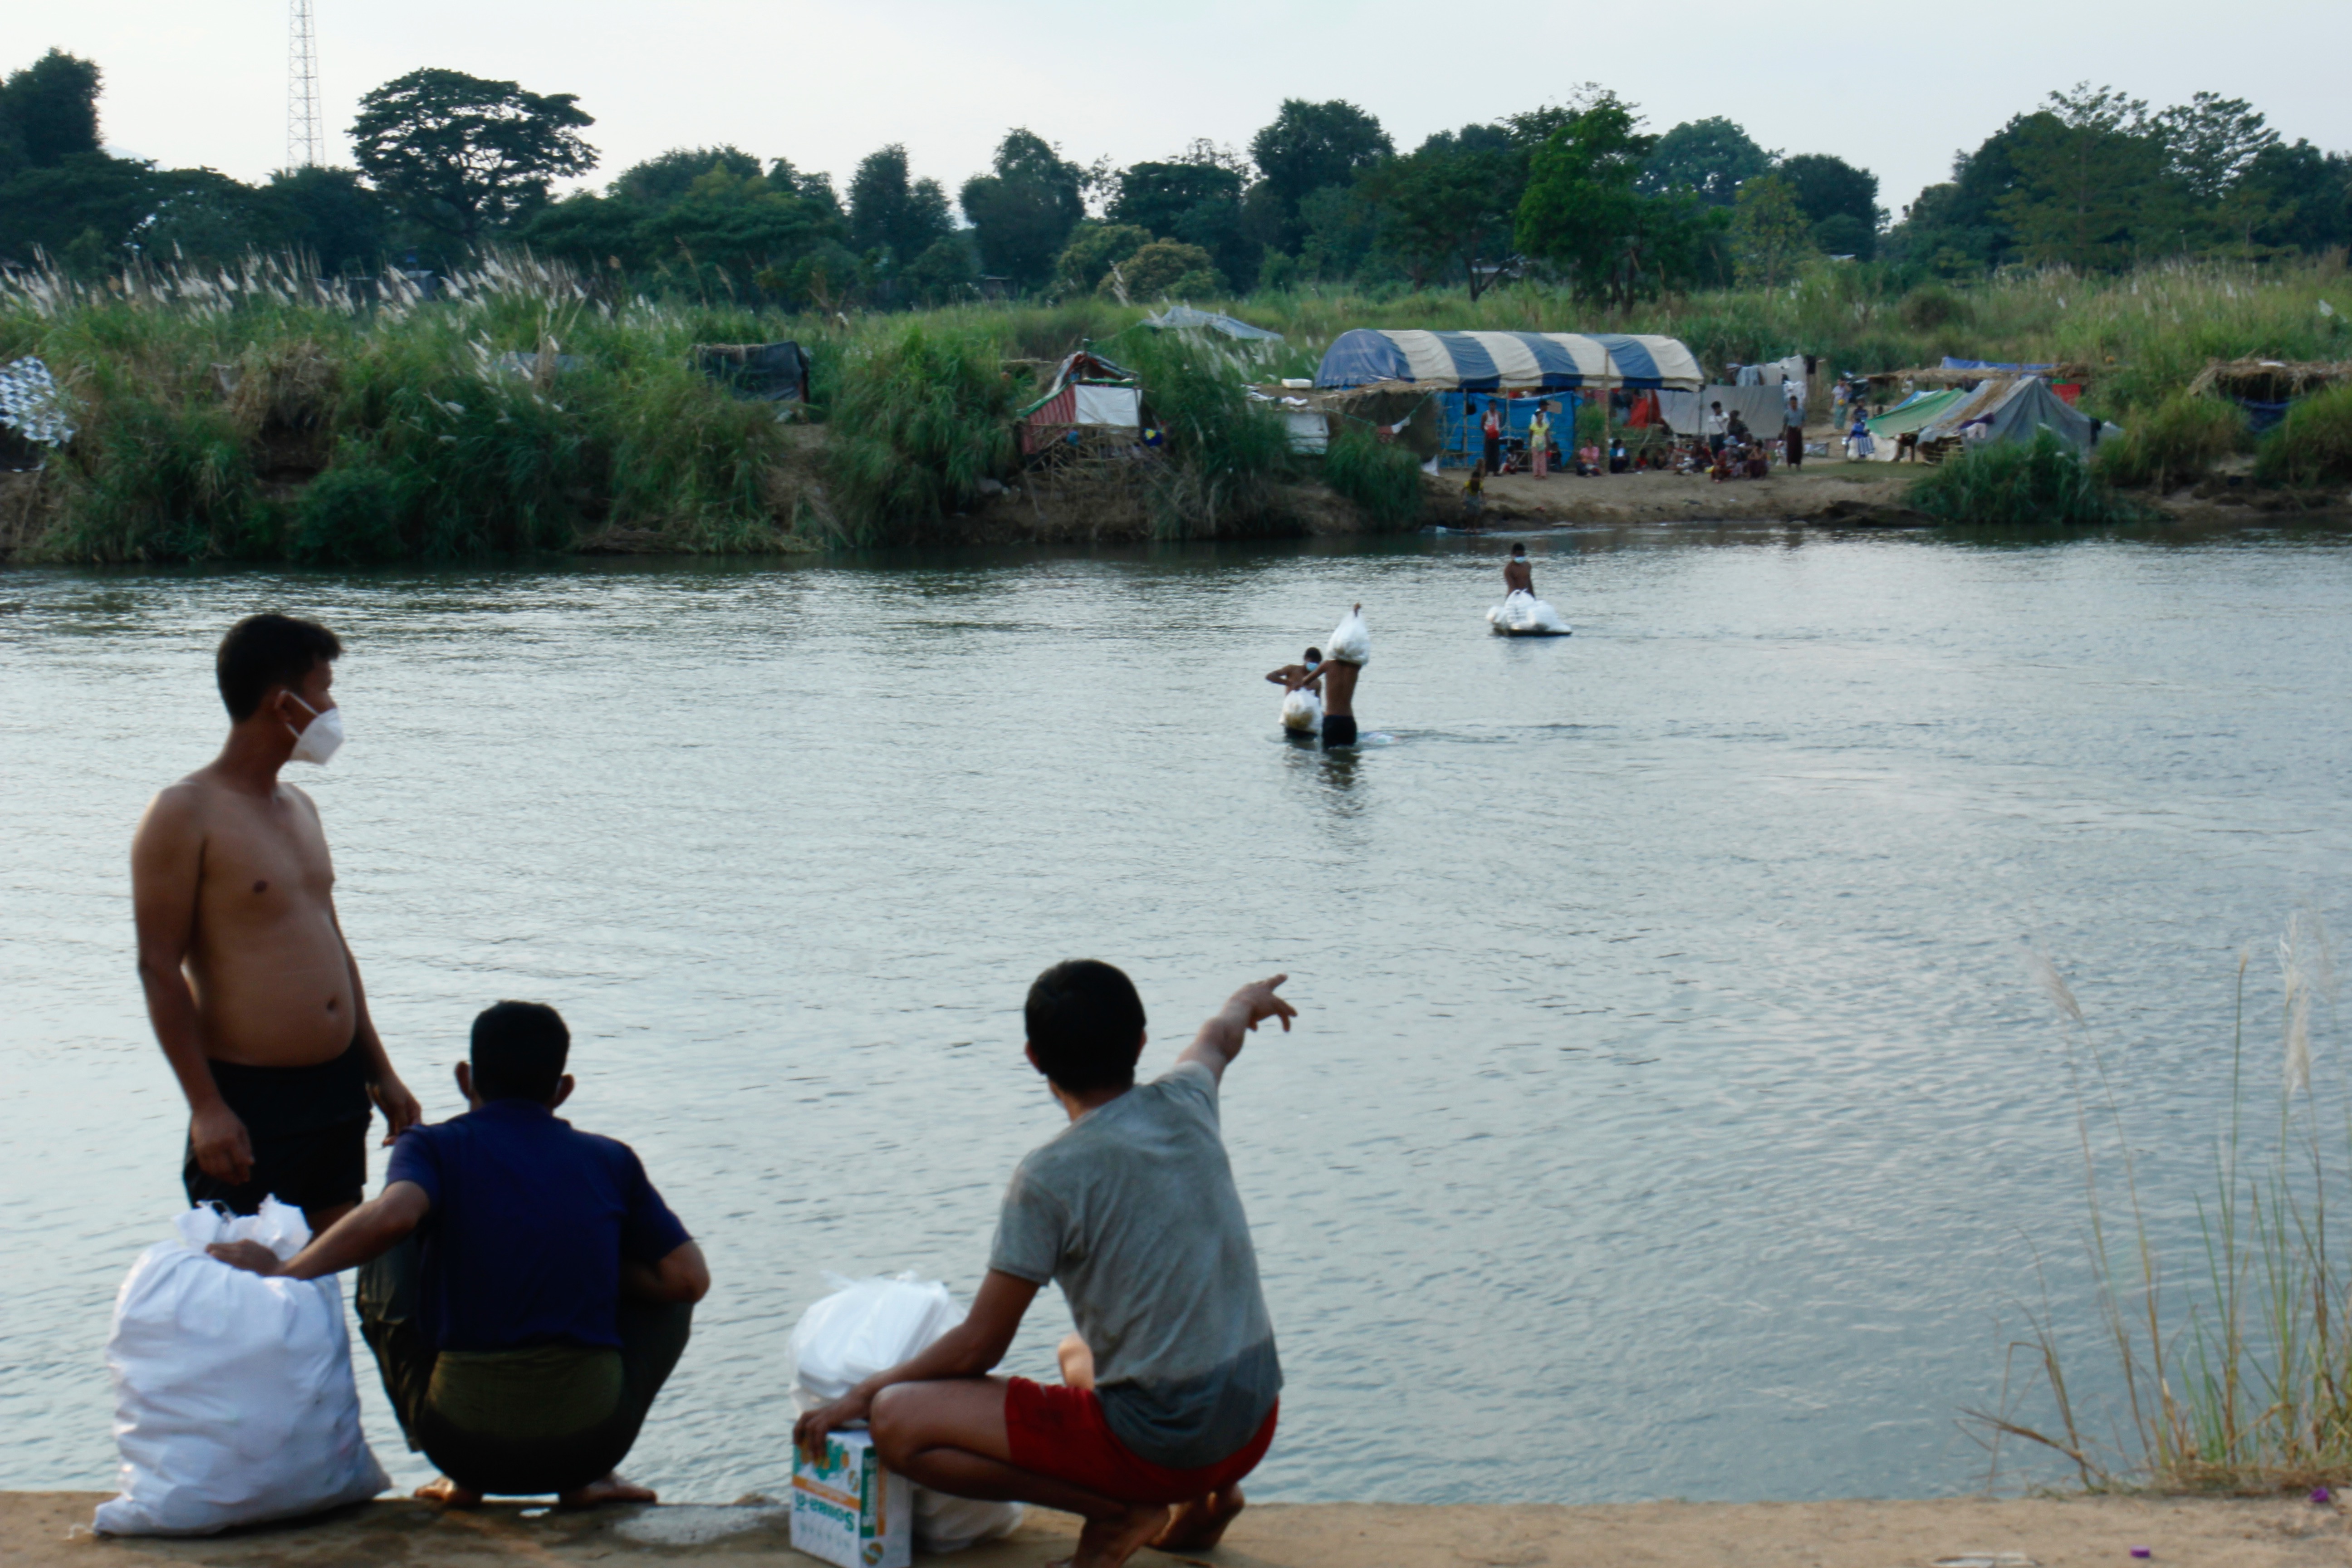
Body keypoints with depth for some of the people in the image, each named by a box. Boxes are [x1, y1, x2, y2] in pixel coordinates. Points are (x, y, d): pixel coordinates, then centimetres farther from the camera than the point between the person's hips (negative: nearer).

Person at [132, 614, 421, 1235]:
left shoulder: (300, 809, 15)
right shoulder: (184, 815, -10)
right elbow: (159, 968, -14)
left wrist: (381, 1072, 20)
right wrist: (207, 1107, -19)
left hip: (337, 1088, 8)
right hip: (247, 1099, -8)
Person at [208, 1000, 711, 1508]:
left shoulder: (435, 1147, 4)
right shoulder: (610, 1160, 10)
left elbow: (393, 1215, -18)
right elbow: (690, 1280, 6)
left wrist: (283, 1271, -6)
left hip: (463, 1438, 0)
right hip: (590, 1437, 1)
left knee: (386, 1261, 25)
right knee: (664, 1300, 29)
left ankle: (462, 1476, 20)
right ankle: (589, 1476, 17)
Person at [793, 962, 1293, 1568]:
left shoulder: (1052, 1177, -15)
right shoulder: (1186, 1105, 2)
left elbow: (978, 1347, -9)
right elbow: (1218, 1040, 30)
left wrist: (864, 1393, 7)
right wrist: (1246, 1002, 53)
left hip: (1160, 1444, -7)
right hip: (1255, 1426, 8)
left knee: (897, 1420, -9)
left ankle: (1116, 1510, -6)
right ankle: (1205, 1496, 15)